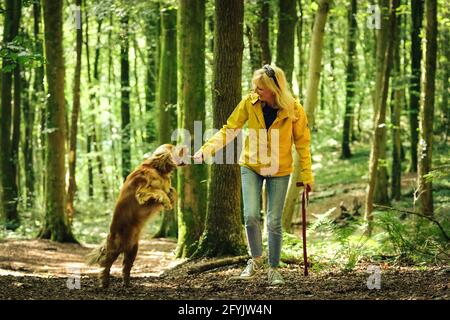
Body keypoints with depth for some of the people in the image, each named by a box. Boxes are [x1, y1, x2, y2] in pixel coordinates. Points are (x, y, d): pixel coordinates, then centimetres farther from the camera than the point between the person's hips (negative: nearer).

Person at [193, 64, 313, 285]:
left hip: (279, 171, -1)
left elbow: (302, 143, -5)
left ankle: (274, 269, 17)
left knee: (274, 222, 1)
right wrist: (205, 151, -20)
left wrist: (306, 175, -5)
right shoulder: (249, 103, -13)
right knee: (251, 216, -8)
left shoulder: (293, 109, -16)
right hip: (251, 166, 1)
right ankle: (256, 260, 17)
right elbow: (229, 130, -8)